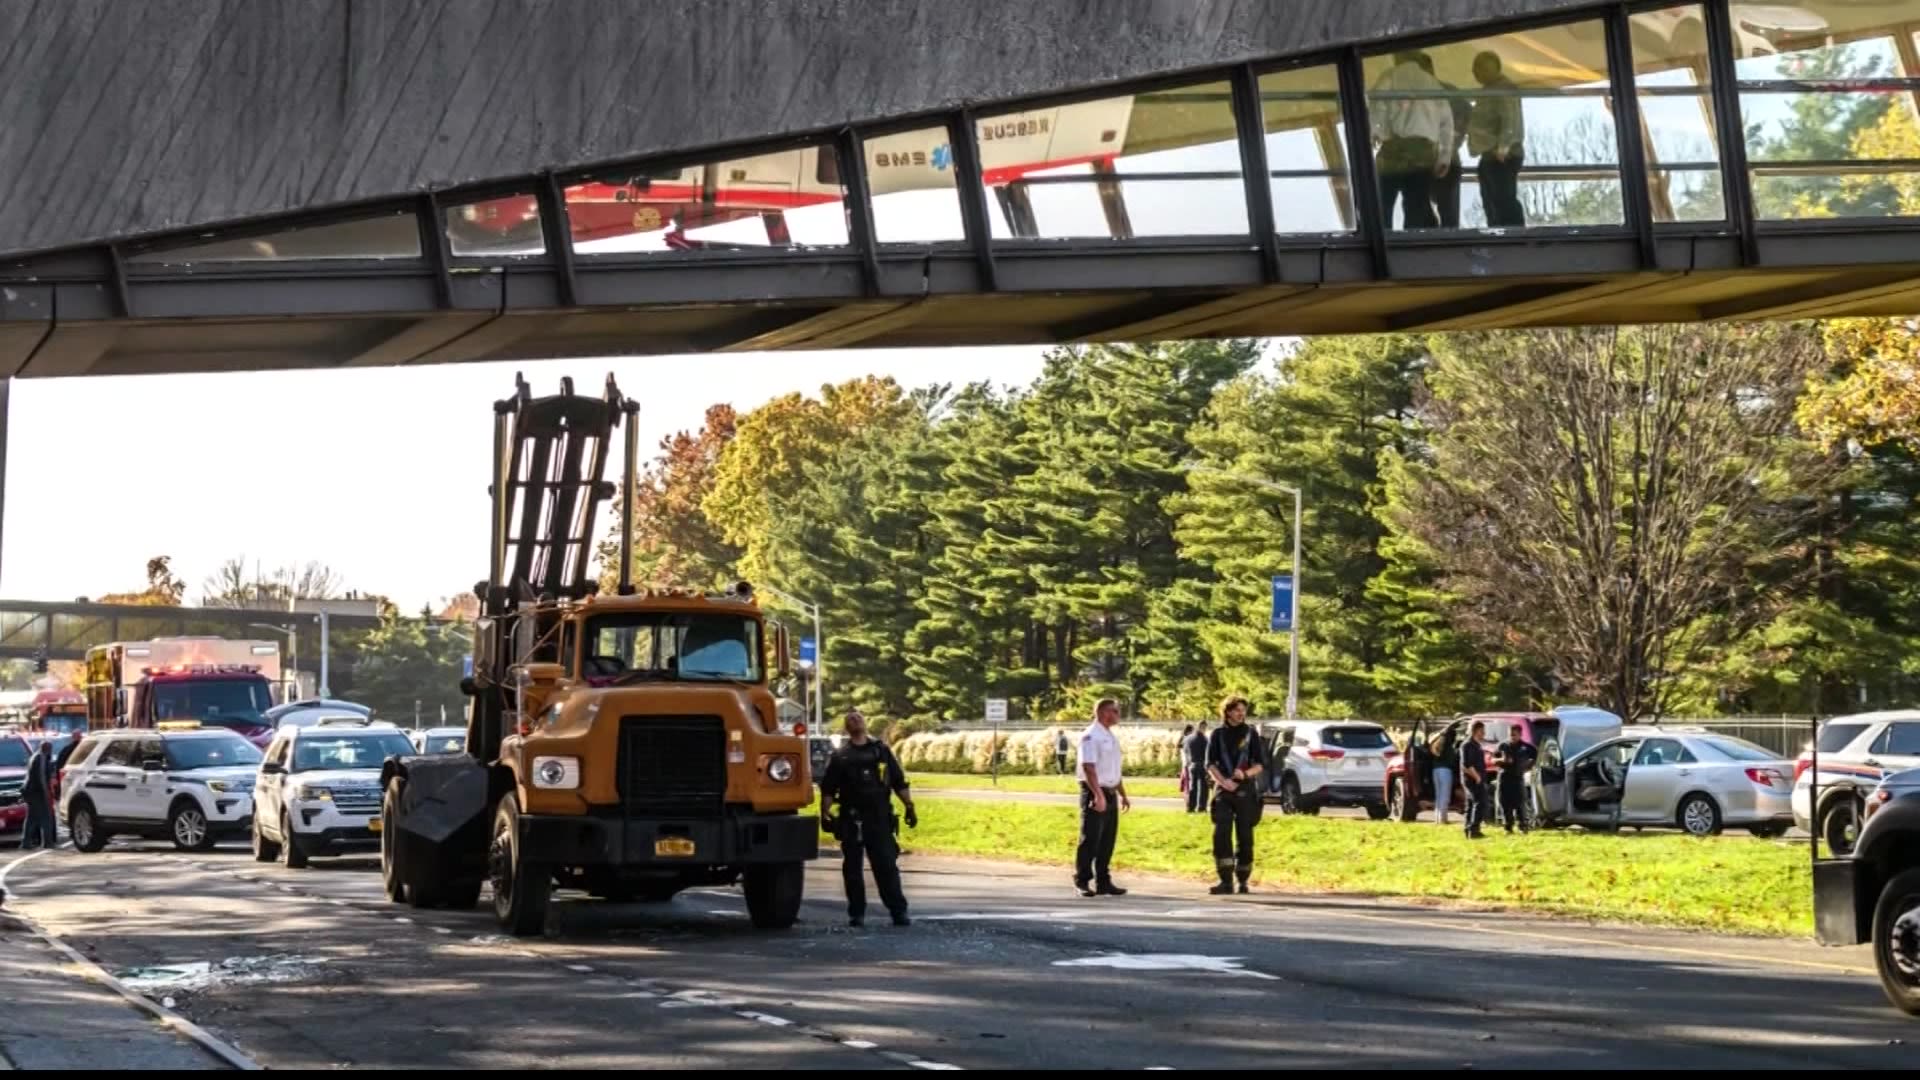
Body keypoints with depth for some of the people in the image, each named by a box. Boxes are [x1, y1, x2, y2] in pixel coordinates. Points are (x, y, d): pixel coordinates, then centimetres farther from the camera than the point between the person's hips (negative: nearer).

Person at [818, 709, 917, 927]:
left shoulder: (881, 751, 11)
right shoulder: (840, 756, 8)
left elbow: (900, 782, 12)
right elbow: (827, 790, 4)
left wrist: (909, 807, 3)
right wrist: (825, 814, -7)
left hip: (879, 819, 0)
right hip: (851, 821, 0)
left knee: (887, 866, -3)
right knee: (852, 867, 3)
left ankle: (898, 911, -3)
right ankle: (856, 913, 11)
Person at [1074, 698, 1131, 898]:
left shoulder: (1111, 737, 15)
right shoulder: (1091, 736, -13)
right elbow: (1088, 767, -20)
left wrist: (1123, 795, 22)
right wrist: (1098, 795, -26)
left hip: (1110, 794, 9)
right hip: (1095, 794, -9)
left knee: (1107, 840, 10)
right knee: (1090, 840, -5)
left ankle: (1103, 882, 15)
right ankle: (1082, 882, 2)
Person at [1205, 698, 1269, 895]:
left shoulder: (1251, 733, 6)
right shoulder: (1218, 734, 8)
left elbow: (1261, 764, 4)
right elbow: (1210, 763, 4)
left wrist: (1246, 773, -16)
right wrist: (1222, 781, -14)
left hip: (1246, 790, 0)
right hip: (1223, 790, 0)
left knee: (1244, 836, 1)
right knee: (1221, 834, -12)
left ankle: (1243, 880, 12)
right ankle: (1226, 880, -14)